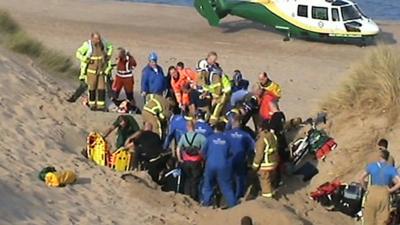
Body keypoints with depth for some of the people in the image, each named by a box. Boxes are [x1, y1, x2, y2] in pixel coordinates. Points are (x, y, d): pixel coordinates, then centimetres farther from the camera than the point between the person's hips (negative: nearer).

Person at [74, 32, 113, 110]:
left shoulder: (102, 42, -6)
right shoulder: (87, 45, -19)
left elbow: (110, 46, 15)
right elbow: (78, 54, -13)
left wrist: (108, 55, 1)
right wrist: (87, 60, -21)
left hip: (101, 71, 4)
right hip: (91, 71, -4)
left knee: (102, 88, 0)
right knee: (92, 88, 8)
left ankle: (101, 105, 6)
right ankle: (92, 104, 24)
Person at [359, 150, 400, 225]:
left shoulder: (371, 166, 7)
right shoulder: (391, 169, 2)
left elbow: (361, 179, 7)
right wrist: (390, 190, -1)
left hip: (372, 193, 1)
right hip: (384, 194, -1)